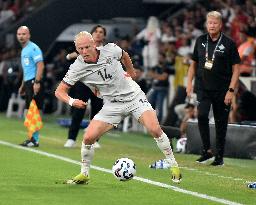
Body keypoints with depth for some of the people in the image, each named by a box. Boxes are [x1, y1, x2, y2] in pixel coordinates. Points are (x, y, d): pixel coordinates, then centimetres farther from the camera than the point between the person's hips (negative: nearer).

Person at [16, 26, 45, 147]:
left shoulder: (33, 48, -10)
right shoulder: (24, 50, 20)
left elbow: (40, 65, -18)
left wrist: (37, 82, -25)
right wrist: (23, 85, 27)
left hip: (34, 82, -10)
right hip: (28, 83, 10)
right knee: (27, 112, 12)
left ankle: (35, 140, -10)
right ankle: (32, 137, 18)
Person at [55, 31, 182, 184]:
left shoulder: (110, 50, -12)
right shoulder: (78, 68, -14)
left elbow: (124, 55, 13)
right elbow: (60, 91, -9)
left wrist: (131, 72, 24)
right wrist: (71, 101, -28)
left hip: (134, 96, -1)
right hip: (112, 105, 1)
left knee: (155, 129, -19)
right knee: (88, 137, -13)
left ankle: (173, 165, -2)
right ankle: (84, 174, 8)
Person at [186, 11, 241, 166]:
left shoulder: (229, 43, -4)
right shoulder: (200, 41, 7)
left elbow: (236, 69, -3)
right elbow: (194, 63, 17)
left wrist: (231, 90, -11)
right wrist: (189, 83, 7)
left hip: (222, 90, -2)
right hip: (203, 88, 2)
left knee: (221, 123, 3)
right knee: (202, 115, -18)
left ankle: (220, 157, 14)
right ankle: (207, 150, -8)